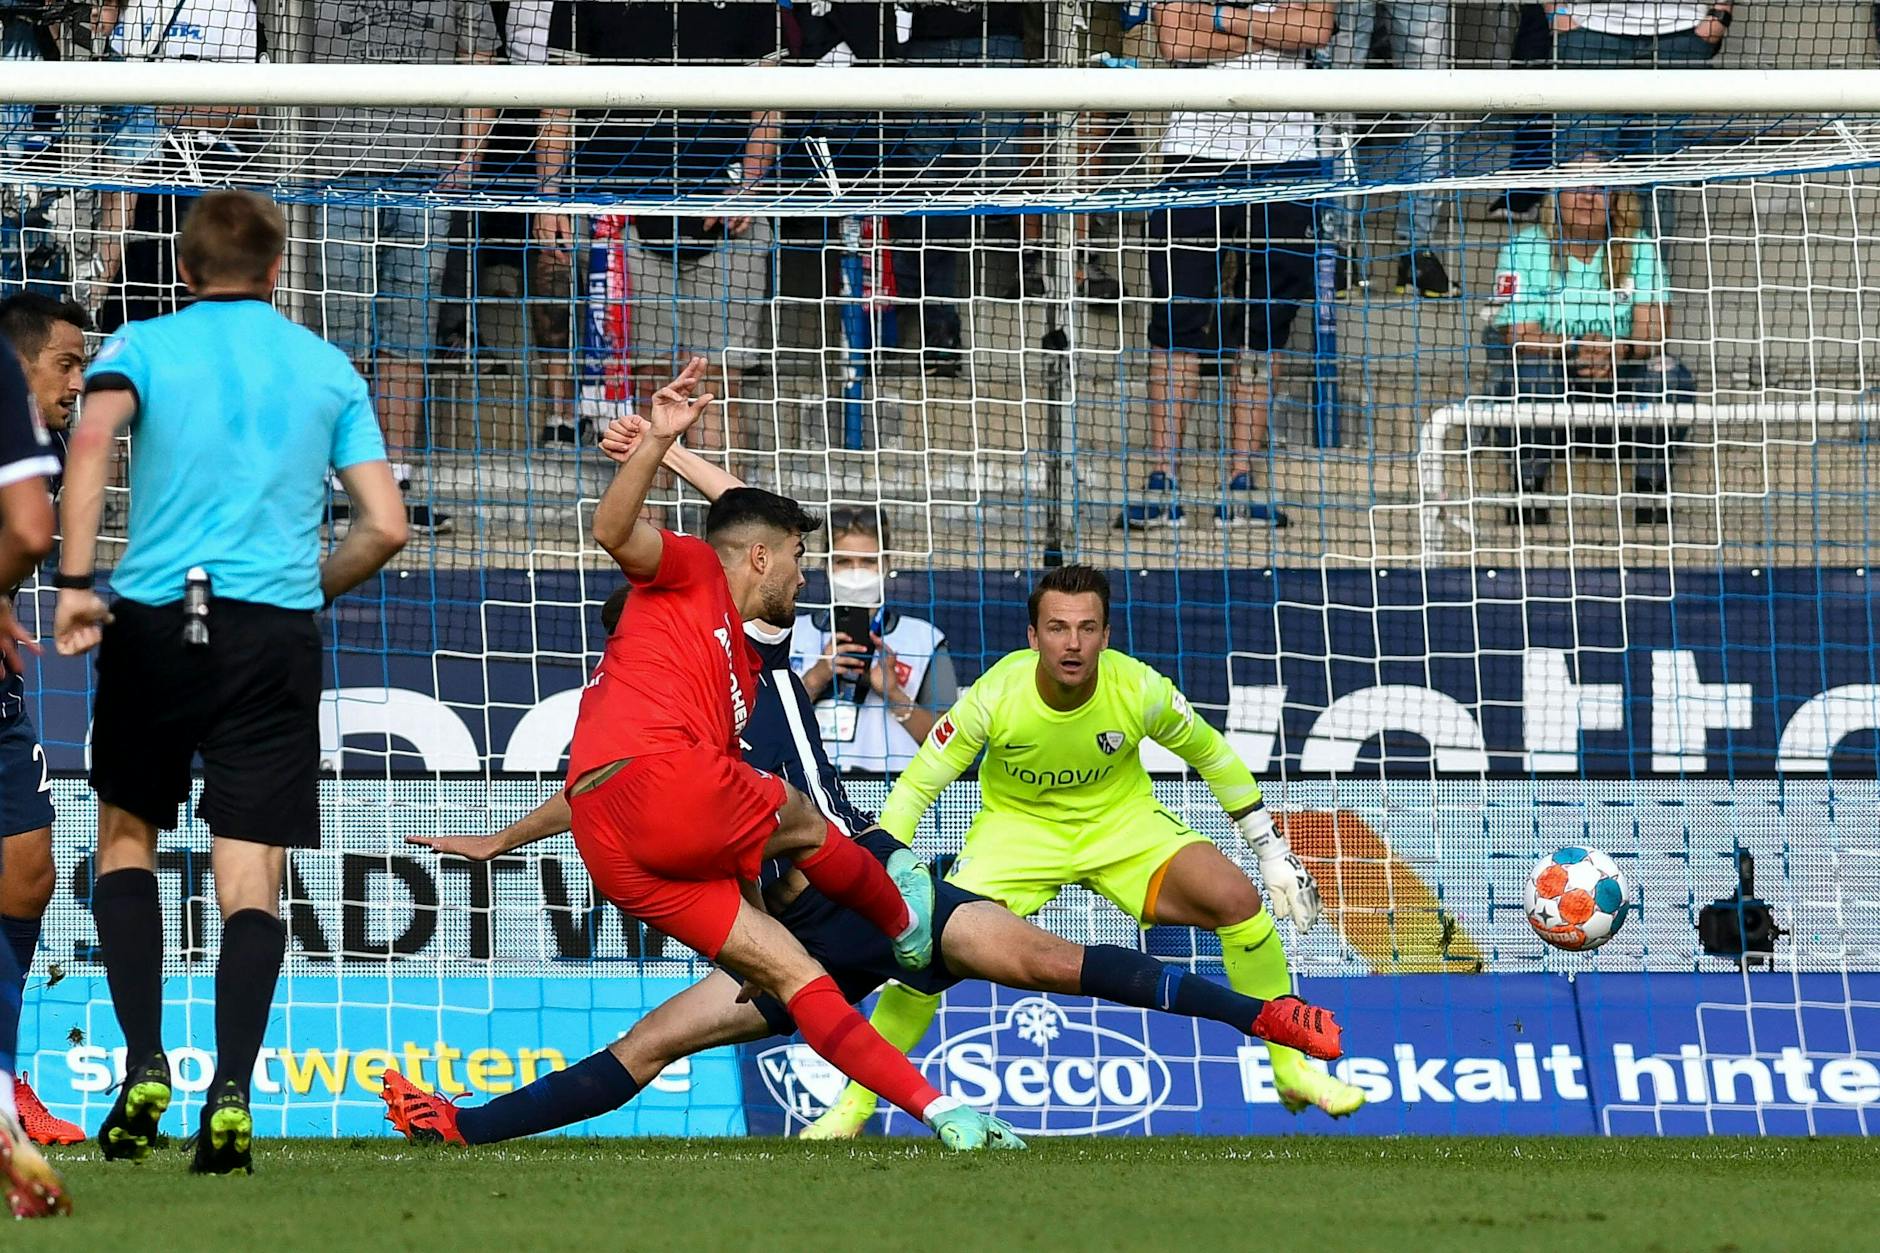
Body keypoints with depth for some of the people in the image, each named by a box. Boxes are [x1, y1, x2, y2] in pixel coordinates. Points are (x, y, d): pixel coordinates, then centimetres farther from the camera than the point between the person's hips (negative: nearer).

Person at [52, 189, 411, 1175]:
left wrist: (75, 582, -17)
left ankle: (144, 1065, 4)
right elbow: (385, 526, 8)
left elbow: (93, 435, -16)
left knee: (126, 835, 19)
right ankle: (230, 1095, -18)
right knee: (251, 874, 0)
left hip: (151, 617, 0)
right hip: (275, 631, 0)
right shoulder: (328, 369, 12)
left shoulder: (143, 346, 6)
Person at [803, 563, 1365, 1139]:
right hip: (1017, 827, -1)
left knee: (1238, 900, -19)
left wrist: (1272, 850, 1)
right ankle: (855, 1102, 0)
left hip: (1124, 820, 1)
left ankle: (1289, 1068, -1)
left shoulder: (1140, 690, -24)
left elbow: (1212, 756, -4)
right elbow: (914, 788, -16)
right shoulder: (995, 697, -28)